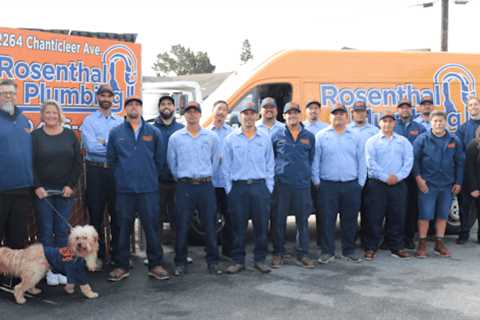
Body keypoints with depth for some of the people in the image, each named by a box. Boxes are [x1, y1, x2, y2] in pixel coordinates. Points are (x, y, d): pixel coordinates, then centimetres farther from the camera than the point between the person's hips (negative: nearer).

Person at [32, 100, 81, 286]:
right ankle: (49, 269, 6)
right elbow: (30, 164, -1)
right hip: (42, 191, -1)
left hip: (65, 191, 2)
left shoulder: (70, 135, 7)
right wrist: (37, 186, -10)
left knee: (62, 230, 3)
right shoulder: (35, 136, 2)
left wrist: (71, 185, -4)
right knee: (46, 230, 0)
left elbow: (78, 162, 5)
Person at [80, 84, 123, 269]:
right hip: (95, 170, -2)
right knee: (96, 213, 3)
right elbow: (90, 146, -12)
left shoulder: (120, 122, 10)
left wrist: (104, 142, -14)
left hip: (116, 170, 2)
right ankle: (98, 255, 13)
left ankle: (117, 253, 18)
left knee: (117, 212, 6)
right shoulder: (89, 121, 3)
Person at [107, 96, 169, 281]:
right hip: (124, 189, 1)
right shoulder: (115, 133, 6)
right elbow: (111, 160, 11)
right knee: (123, 228, 6)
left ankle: (155, 265, 11)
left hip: (149, 188, 0)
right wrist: (121, 176, 10)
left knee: (152, 227, 1)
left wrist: (150, 176, 11)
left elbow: (160, 159, 10)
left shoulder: (153, 132, 5)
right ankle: (122, 266, 16)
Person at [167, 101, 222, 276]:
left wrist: (207, 176, 11)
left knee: (210, 225, 2)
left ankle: (213, 261, 13)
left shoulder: (211, 137, 6)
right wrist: (180, 178, 9)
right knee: (182, 226, 1)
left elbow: (216, 160, 13)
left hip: (206, 186, 1)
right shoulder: (175, 137, 5)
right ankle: (180, 263, 12)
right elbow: (171, 162, 11)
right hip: (184, 186, 0)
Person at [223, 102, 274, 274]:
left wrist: (269, 188, 2)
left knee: (261, 225, 4)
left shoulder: (265, 138, 7)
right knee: (238, 226, 3)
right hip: (238, 187, -1)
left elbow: (270, 165, 8)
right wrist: (229, 189, 0)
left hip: (260, 186, 1)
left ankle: (260, 259, 15)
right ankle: (238, 260, 13)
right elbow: (226, 167, 5)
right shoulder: (231, 139, 4)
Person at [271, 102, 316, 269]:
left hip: (302, 184, 1)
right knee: (278, 220, 3)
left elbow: (311, 159, 15)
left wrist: (307, 174, 13)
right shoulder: (277, 136, 4)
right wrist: (275, 173, 8)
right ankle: (278, 253, 16)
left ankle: (303, 253, 17)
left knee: (302, 220, 6)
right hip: (281, 184, -1)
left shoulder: (309, 136, 8)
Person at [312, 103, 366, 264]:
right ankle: (327, 252, 9)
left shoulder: (355, 137, 11)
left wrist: (361, 182, 5)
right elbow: (315, 160, 3)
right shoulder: (321, 136, 4)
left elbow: (360, 161, 11)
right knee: (327, 220, 0)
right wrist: (316, 181, -2)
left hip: (351, 185, 2)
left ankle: (349, 250, 20)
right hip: (328, 185, -2)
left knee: (350, 220, 8)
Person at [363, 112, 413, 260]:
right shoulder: (372, 141, 3)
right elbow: (370, 162, -7)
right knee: (374, 217, -1)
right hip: (377, 184, -2)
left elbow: (408, 161, 2)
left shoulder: (404, 141, 12)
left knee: (397, 217, 6)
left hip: (398, 184, 3)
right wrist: (385, 177, -14)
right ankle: (370, 248, 7)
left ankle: (397, 247, 16)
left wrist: (398, 176, -12)